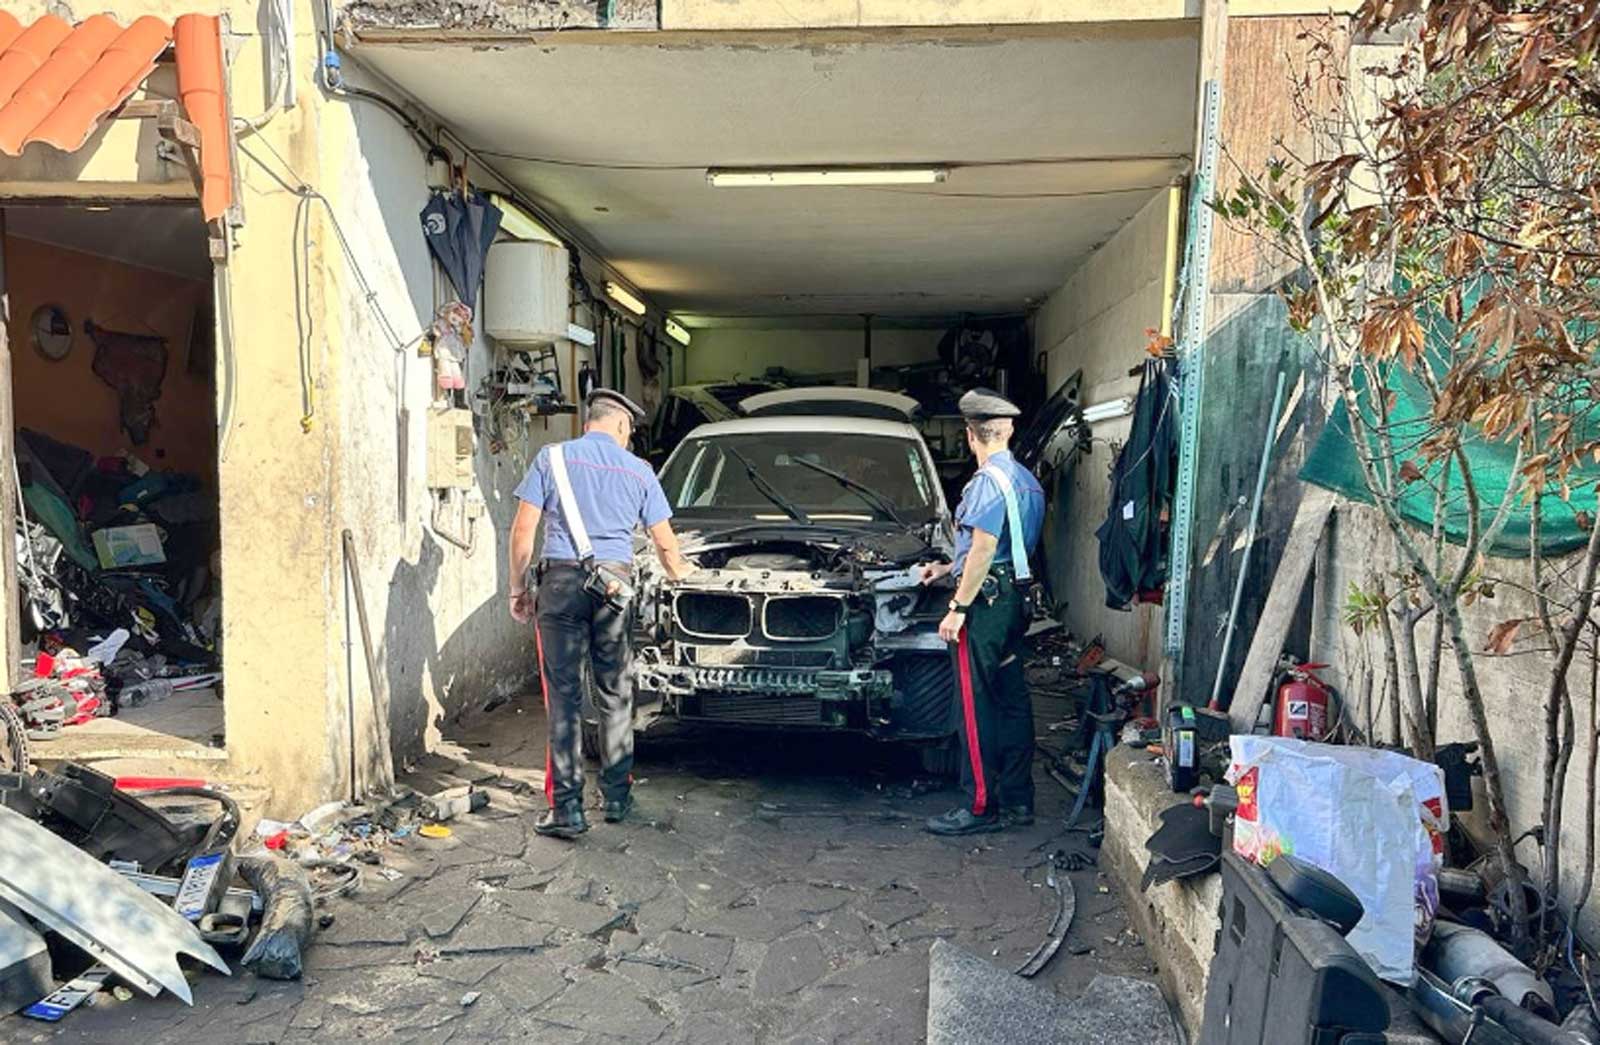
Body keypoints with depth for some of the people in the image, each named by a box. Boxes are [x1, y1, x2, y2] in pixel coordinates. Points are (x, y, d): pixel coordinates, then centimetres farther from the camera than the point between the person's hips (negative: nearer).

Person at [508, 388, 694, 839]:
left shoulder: (553, 458, 5)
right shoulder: (638, 471, 9)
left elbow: (523, 530, -1)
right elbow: (665, 543, 14)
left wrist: (518, 588, 9)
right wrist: (680, 573, 34)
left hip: (560, 581, -1)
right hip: (614, 586, 2)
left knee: (563, 696, 1)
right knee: (615, 696, 13)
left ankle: (566, 809, 1)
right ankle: (617, 798, 22)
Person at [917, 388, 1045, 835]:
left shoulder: (989, 480, -14)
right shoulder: (1027, 481, 15)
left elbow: (984, 548, -21)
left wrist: (958, 607, -18)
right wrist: (949, 568, 29)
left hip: (984, 603, -9)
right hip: (1014, 600, 10)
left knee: (977, 708, -3)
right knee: (1013, 702, 13)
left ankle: (982, 807, 3)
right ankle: (1017, 801, 21)